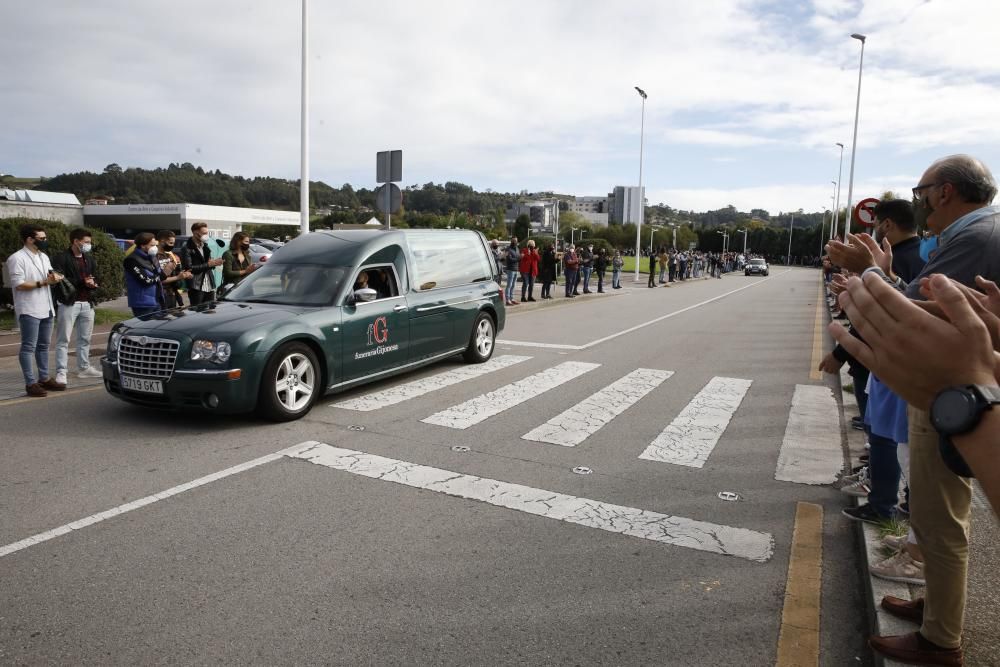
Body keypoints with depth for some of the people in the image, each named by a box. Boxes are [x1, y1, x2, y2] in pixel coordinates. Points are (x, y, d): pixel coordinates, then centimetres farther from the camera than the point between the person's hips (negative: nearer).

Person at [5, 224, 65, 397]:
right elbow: (18, 284, -16)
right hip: (29, 310, -8)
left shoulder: (44, 257, 15)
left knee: (43, 345, 13)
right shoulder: (17, 258, -10)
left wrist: (54, 278, -5)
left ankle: (44, 378, 21)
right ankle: (30, 383, -3)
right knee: (28, 347, -4)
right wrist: (43, 282, -18)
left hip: (46, 309, 8)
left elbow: (50, 277, 18)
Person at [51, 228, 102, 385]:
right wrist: (82, 282, -15)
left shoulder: (89, 259, 17)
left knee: (85, 339, 12)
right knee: (63, 340, -3)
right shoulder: (61, 258, -6)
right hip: (68, 304, -7)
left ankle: (84, 368, 20)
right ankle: (61, 372, -3)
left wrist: (93, 283, -2)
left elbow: (94, 278, 21)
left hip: (87, 303, 7)